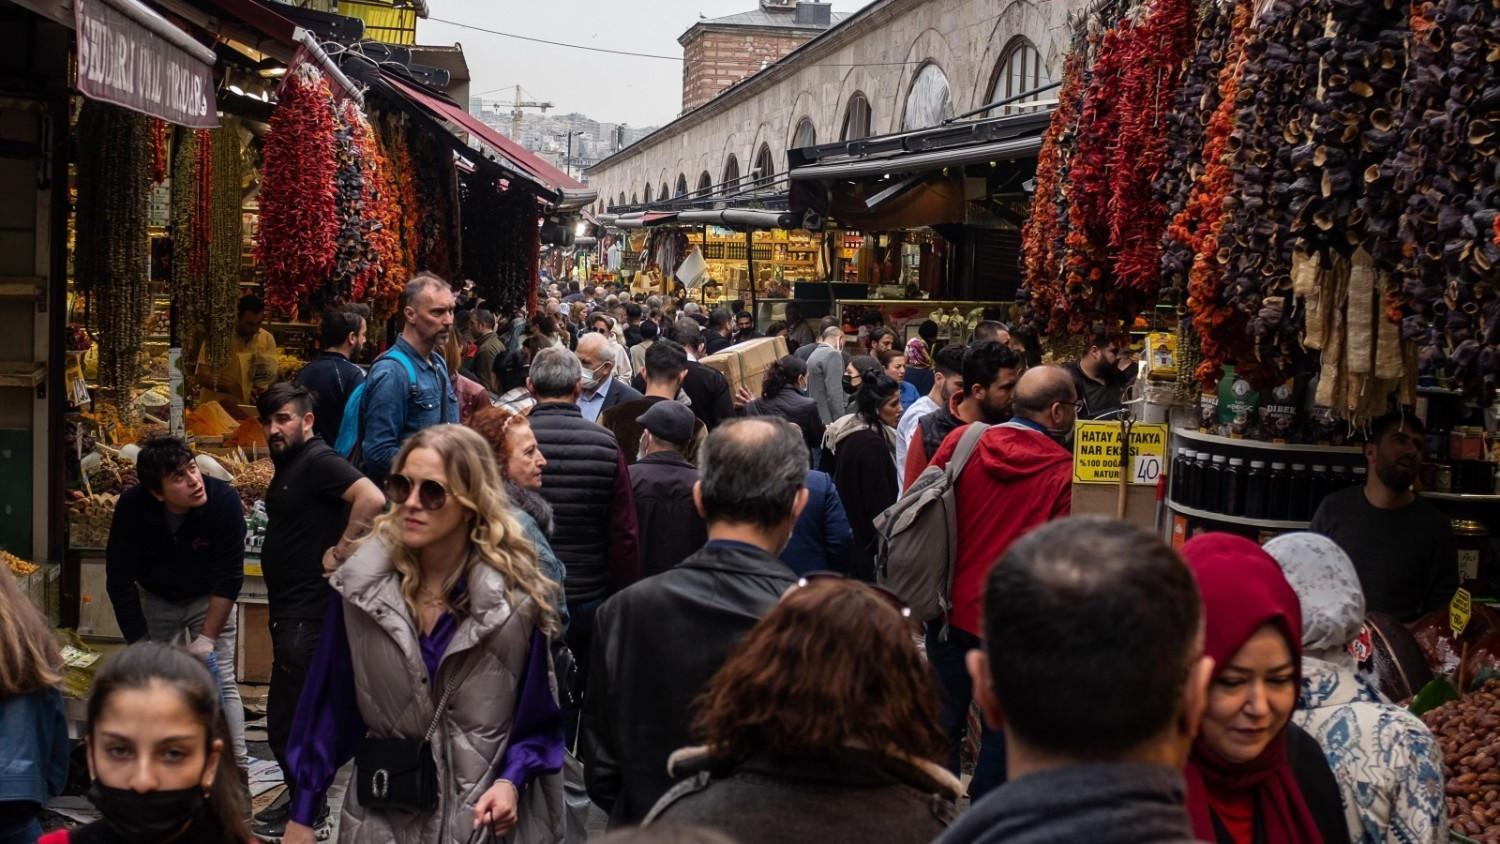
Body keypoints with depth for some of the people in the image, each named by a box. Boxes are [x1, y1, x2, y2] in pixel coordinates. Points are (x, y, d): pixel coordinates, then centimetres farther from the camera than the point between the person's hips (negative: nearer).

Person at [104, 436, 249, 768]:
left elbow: (230, 577, -23)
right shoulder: (132, 508, -26)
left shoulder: (224, 500, -30)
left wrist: (207, 638, -23)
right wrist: (142, 645, -19)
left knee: (220, 682, -7)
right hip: (156, 600, 2)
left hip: (208, 599, -1)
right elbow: (119, 581, -19)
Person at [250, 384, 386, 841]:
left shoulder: (319, 462, -16)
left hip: (309, 611, -10)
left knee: (287, 717, -5)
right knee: (290, 715, 18)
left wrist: (340, 553, -23)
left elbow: (372, 499, -31)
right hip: (290, 609, 11)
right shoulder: (288, 465, 15)